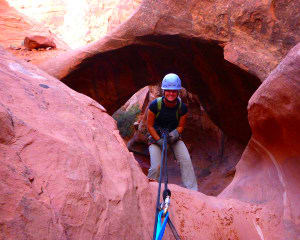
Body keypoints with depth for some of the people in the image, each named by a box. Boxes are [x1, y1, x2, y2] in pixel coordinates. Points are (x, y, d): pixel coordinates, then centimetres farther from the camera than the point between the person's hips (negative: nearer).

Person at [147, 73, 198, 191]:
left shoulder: (182, 107, -14)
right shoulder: (155, 105, -21)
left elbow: (181, 126, -2)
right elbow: (150, 126, -11)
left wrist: (175, 133, -25)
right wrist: (159, 140, -21)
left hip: (174, 137, 2)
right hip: (156, 138, -2)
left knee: (186, 160, -18)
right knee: (156, 167, -17)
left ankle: (192, 191, -11)